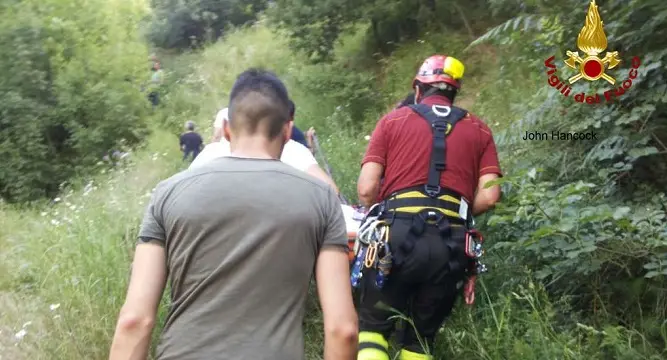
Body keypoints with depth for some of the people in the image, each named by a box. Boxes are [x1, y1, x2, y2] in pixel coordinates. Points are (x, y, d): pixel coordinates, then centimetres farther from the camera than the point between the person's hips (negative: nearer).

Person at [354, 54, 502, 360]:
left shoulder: (393, 120, 10)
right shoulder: (479, 129, 15)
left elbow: (366, 190, 2)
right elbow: (489, 196, 4)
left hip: (398, 235, -2)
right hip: (452, 245, 2)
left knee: (372, 325, 14)